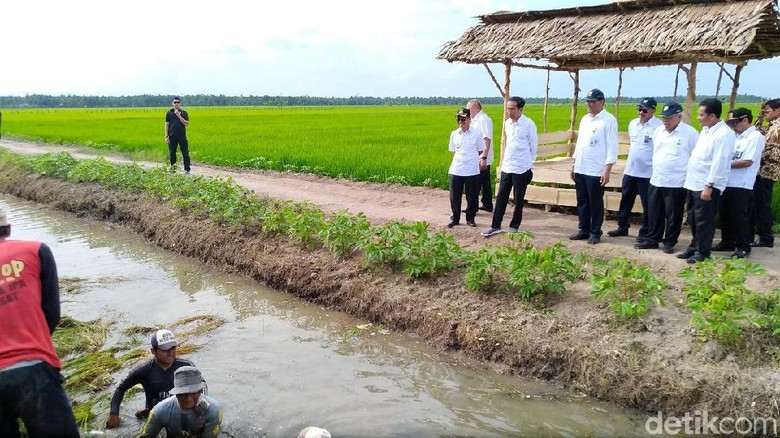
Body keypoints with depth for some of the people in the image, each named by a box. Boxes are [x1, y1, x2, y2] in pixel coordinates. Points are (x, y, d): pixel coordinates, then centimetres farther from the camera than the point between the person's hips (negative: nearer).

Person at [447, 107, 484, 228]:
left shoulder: (476, 134, -3)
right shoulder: (454, 134, 5)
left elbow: (480, 151, 4)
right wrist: (459, 159, 6)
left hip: (472, 171, -2)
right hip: (456, 170, 2)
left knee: (472, 197, 6)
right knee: (454, 196, 6)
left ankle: (470, 218, 21)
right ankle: (455, 218, 21)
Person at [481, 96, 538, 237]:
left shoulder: (529, 124, -11)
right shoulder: (507, 123, 7)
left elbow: (534, 146, -3)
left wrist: (528, 162, 5)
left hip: (521, 169, -5)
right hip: (506, 167, 5)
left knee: (518, 200, 6)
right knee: (501, 197, 6)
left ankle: (514, 226, 17)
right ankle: (495, 226, 12)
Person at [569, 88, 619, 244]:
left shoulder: (609, 120, -9)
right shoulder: (585, 119, 13)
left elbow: (612, 146, -12)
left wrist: (607, 170, -17)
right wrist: (574, 164, 16)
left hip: (596, 171, -7)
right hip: (580, 169, 7)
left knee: (595, 204, 3)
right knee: (582, 202, 13)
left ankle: (595, 233, 14)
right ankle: (584, 230, 24)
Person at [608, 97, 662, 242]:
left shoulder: (659, 126, -13)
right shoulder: (633, 123, 8)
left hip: (648, 173, -7)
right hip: (630, 170, 7)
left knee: (647, 204, 4)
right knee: (625, 200, 15)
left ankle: (645, 232, 14)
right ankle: (622, 227, 28)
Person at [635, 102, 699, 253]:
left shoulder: (690, 133, -9)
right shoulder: (658, 131, 9)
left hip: (676, 183, -5)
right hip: (656, 181, 5)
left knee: (673, 216, 4)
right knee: (654, 214, 12)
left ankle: (670, 242, 16)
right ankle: (652, 239, 23)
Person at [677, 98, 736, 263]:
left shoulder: (724, 134, -16)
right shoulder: (705, 130, 13)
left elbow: (719, 163, -21)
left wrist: (709, 186, -23)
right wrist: (689, 176, 19)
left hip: (707, 186, -9)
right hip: (694, 183, 9)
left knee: (703, 221, 0)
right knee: (693, 219, 17)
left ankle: (702, 252, 11)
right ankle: (694, 247, 29)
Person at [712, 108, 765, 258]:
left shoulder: (755, 137, -9)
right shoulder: (738, 137, 15)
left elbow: (748, 162, -16)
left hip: (741, 185, -8)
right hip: (728, 183, 8)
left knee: (739, 217, -1)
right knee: (725, 216, 13)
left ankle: (743, 247, 9)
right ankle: (727, 242, 24)